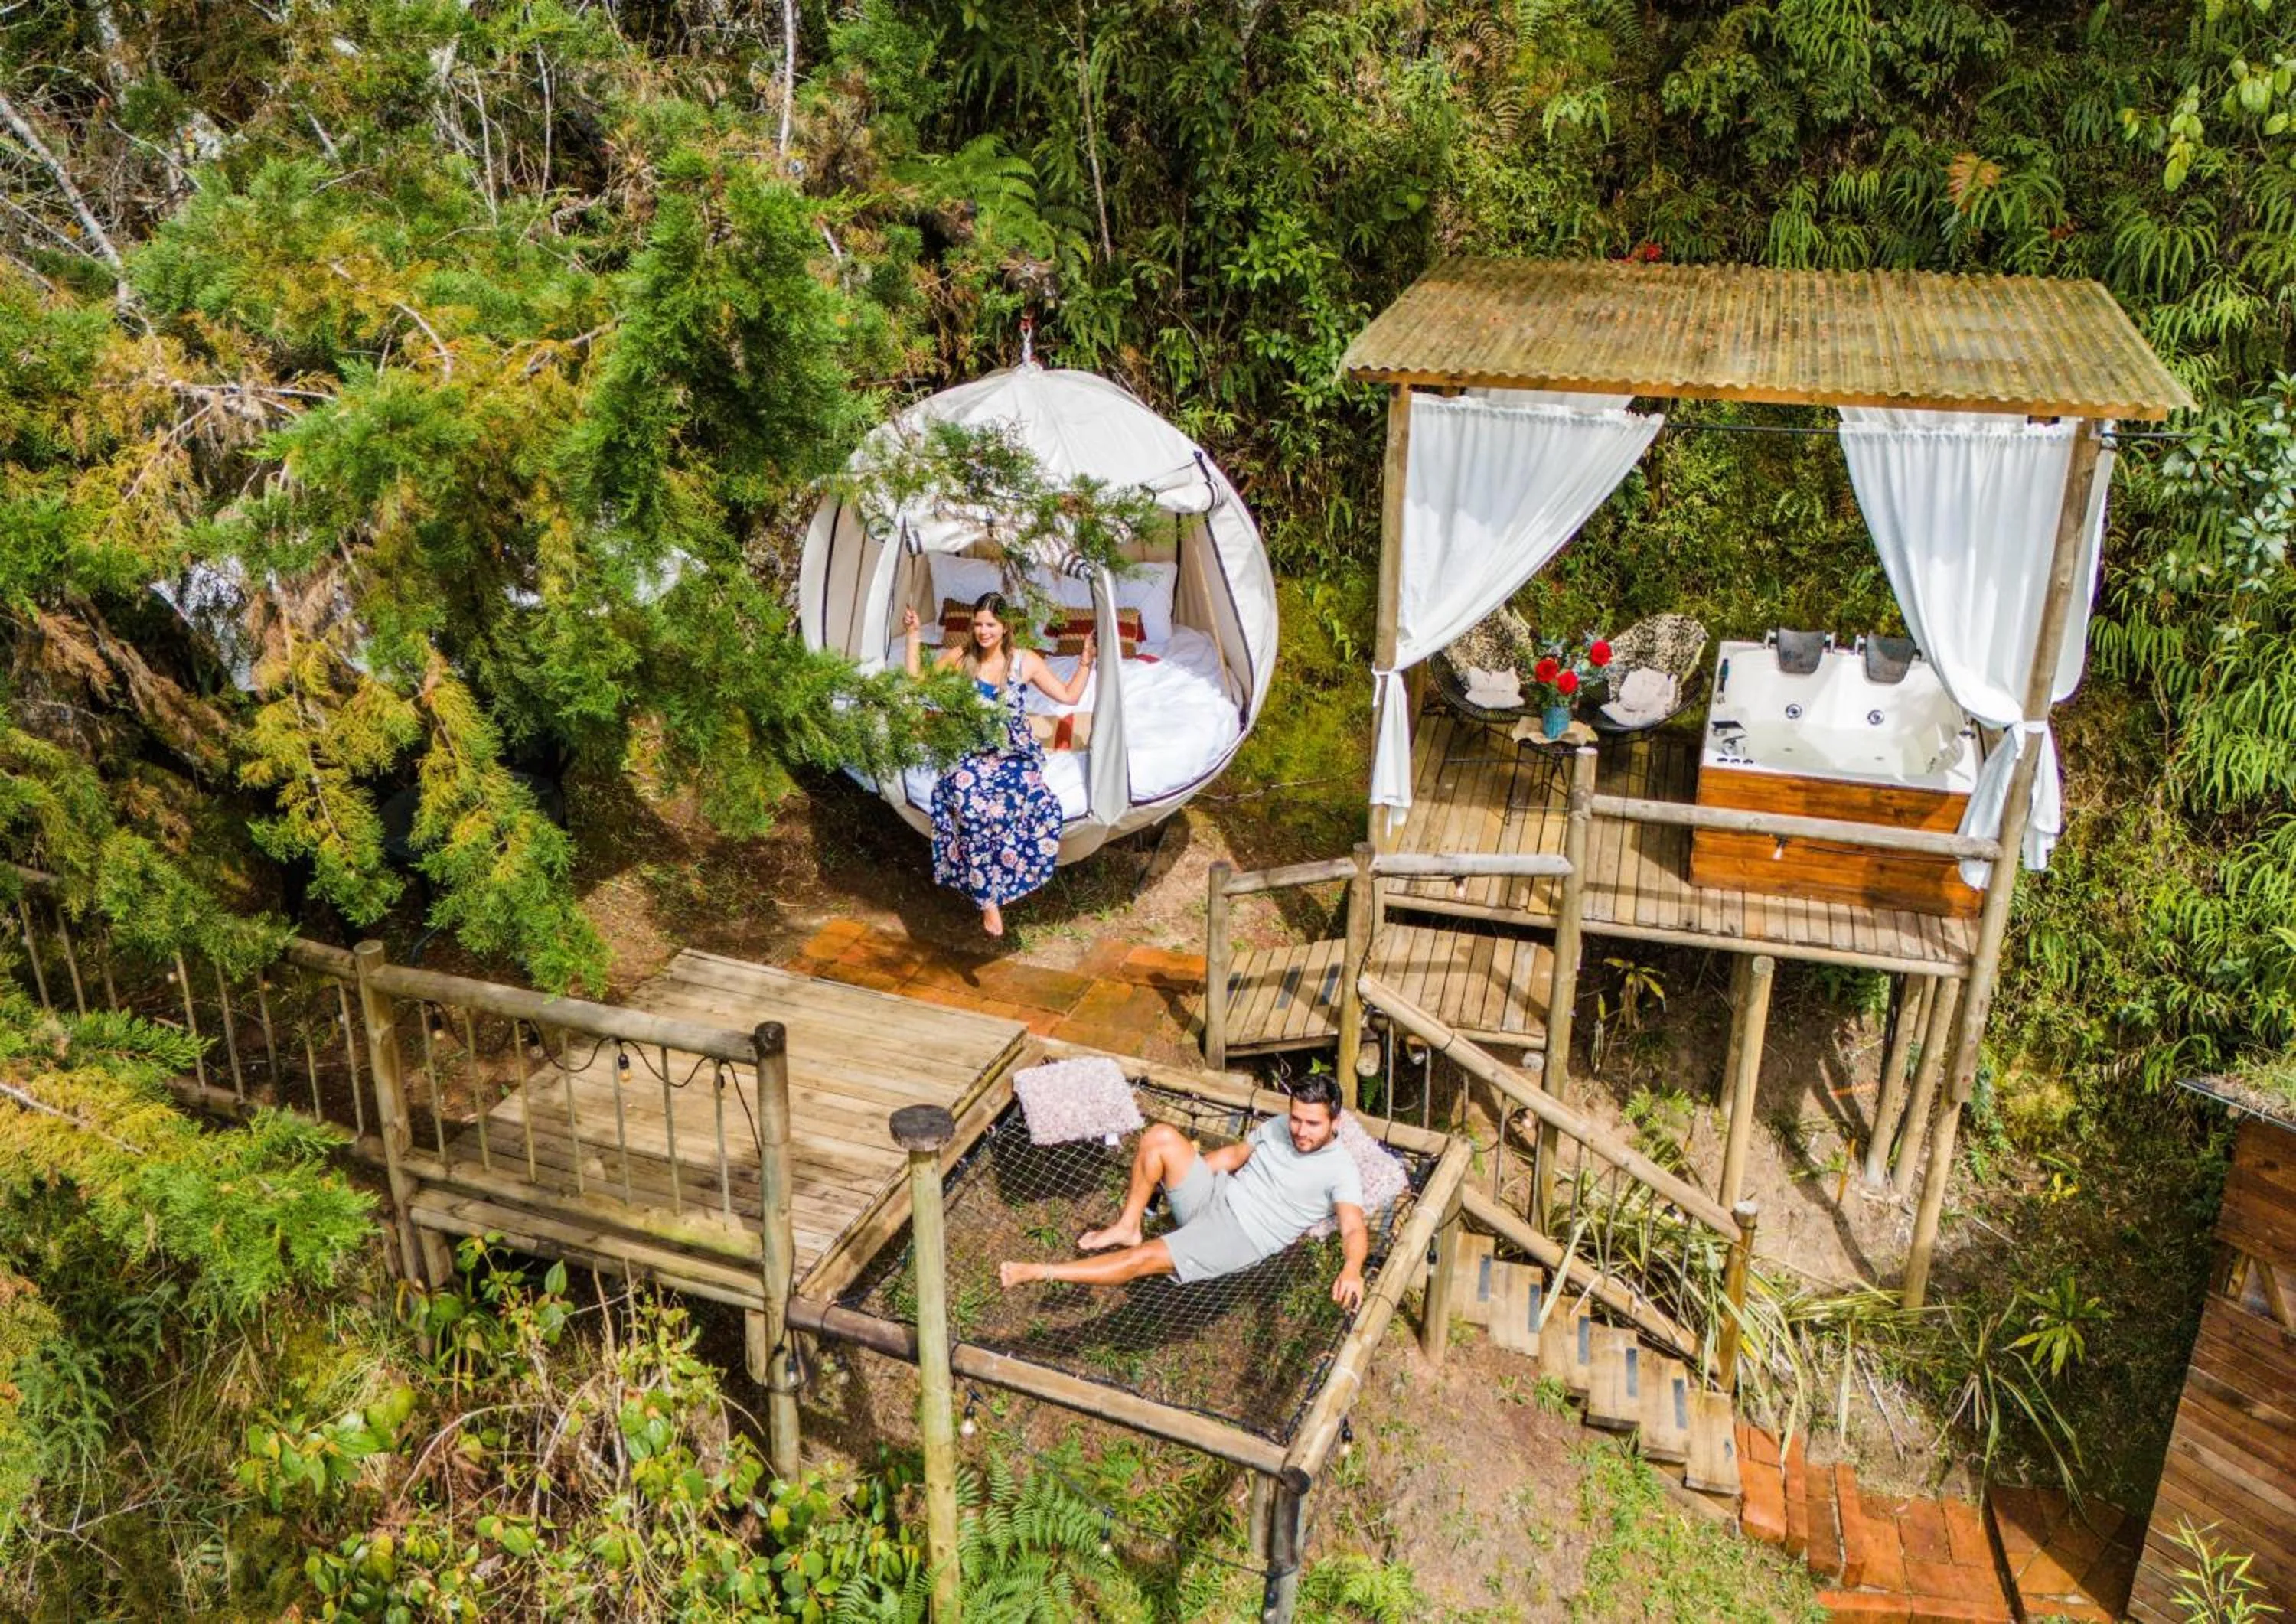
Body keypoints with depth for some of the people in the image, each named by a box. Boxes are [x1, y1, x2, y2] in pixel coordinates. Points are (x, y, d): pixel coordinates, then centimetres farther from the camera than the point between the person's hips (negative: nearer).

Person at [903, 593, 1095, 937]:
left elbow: (1069, 696, 11)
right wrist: (913, 637, 5)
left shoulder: (1025, 661, 5)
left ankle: (990, 884, -17)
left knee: (1043, 806, -33)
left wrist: (1087, 660, 0)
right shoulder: (959, 657, 6)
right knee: (974, 806, -35)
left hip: (1016, 754, 1)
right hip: (970, 754, 0)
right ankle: (989, 898, -24)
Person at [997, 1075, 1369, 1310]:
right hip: (1214, 1196, 7)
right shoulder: (1279, 1127, 9)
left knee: (1142, 1259, -23)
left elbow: (1355, 1229, -25)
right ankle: (1127, 1228, -1)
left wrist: (1352, 1269, -47)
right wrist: (1178, 1174, 19)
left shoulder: (1341, 1171, -12)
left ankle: (1040, 1273, -12)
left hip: (1241, 1237, -7)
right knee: (1161, 1136, -16)